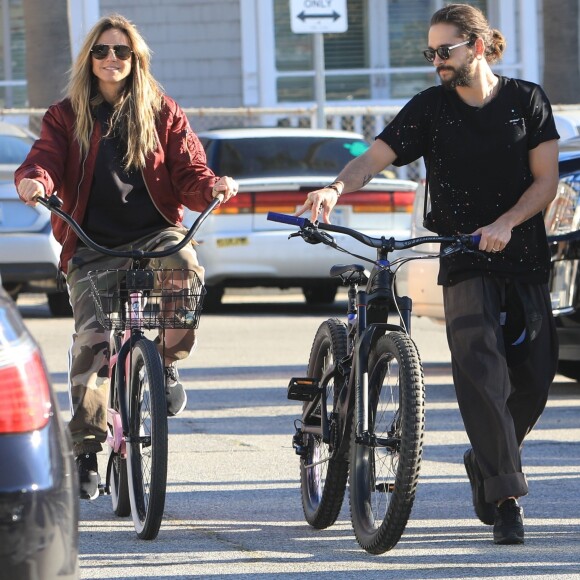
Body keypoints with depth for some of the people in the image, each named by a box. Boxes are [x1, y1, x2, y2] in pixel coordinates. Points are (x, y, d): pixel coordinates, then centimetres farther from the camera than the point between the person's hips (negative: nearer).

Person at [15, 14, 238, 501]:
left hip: (155, 234, 0)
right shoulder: (67, 116, 12)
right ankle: (87, 448, -1)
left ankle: (167, 361, -7)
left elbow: (188, 174, 5)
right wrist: (34, 181, -27)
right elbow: (46, 159, -2)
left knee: (184, 268, -34)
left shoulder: (163, 113, 12)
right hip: (92, 246, 0)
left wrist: (213, 187, -18)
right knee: (91, 340, -12)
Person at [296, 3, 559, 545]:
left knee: (534, 375, 2)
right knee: (481, 372, -17)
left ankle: (486, 462, 29)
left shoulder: (527, 101, 3)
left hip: (525, 259, 2)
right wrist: (335, 188, -29)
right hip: (465, 262, -2)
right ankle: (505, 498, -18)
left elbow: (546, 179, -1)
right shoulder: (430, 108, 1)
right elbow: (373, 158, -8)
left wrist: (506, 222, -17)